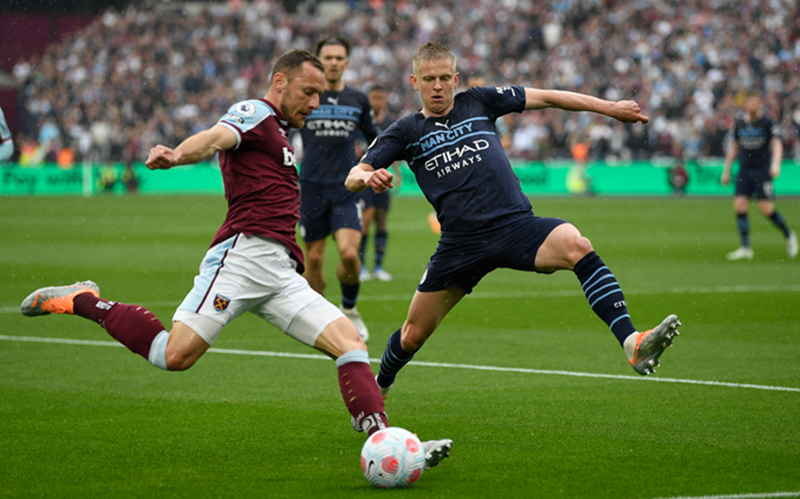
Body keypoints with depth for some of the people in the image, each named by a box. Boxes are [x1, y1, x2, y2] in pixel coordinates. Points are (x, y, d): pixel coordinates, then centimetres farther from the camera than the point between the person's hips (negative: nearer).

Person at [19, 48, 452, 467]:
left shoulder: (276, 133, 31)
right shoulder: (255, 113, 2)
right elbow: (216, 138, -19)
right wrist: (176, 155, -42)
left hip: (282, 274, 9)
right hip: (244, 254, -9)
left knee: (349, 341, -5)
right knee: (177, 354, -19)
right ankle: (84, 301, 0)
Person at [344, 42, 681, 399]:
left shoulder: (477, 102, 13)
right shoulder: (406, 132, 10)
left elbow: (545, 98, 16)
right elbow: (353, 178, 3)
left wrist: (609, 108, 12)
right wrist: (366, 178, -23)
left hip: (516, 225, 0)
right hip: (461, 244, 1)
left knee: (575, 245, -31)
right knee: (414, 334, 6)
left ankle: (633, 344, -43)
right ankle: (378, 388, 40)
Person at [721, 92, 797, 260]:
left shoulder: (768, 123, -3)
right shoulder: (739, 124, 10)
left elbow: (777, 144, -11)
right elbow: (733, 147, 20)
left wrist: (776, 164, -27)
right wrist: (726, 170, 21)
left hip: (762, 170, -4)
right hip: (744, 170, 4)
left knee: (767, 209, -10)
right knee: (739, 207, -9)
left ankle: (789, 235, 15)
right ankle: (745, 248, -4)